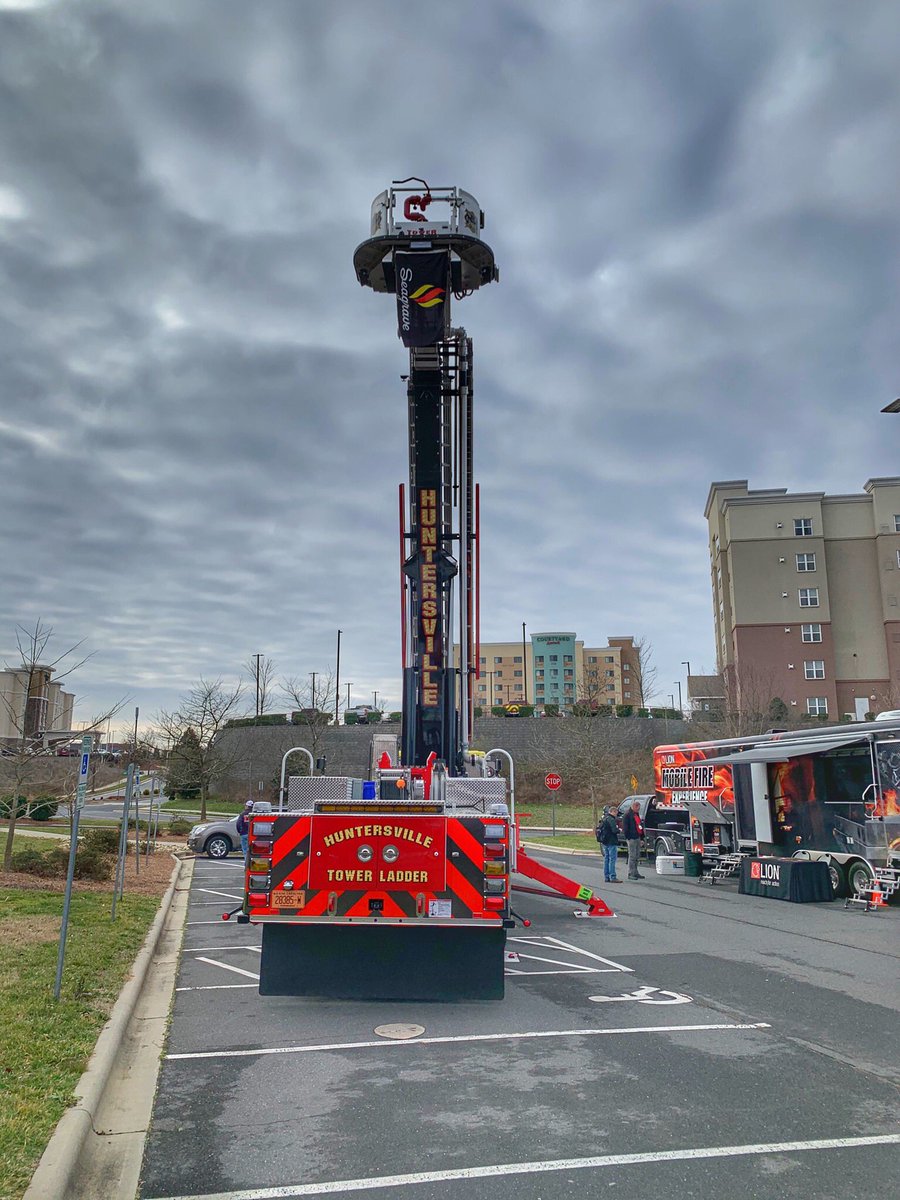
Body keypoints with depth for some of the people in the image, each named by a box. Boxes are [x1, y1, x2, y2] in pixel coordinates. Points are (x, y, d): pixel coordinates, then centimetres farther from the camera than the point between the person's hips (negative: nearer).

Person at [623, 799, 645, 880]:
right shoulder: (628, 814, -11)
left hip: (637, 837, 9)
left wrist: (641, 836, 16)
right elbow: (625, 827, -14)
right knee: (632, 856, -7)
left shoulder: (637, 814, 18)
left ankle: (635, 872, 22)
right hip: (631, 838, -9)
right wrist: (627, 837, -18)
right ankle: (631, 874, -3)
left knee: (636, 856, 14)